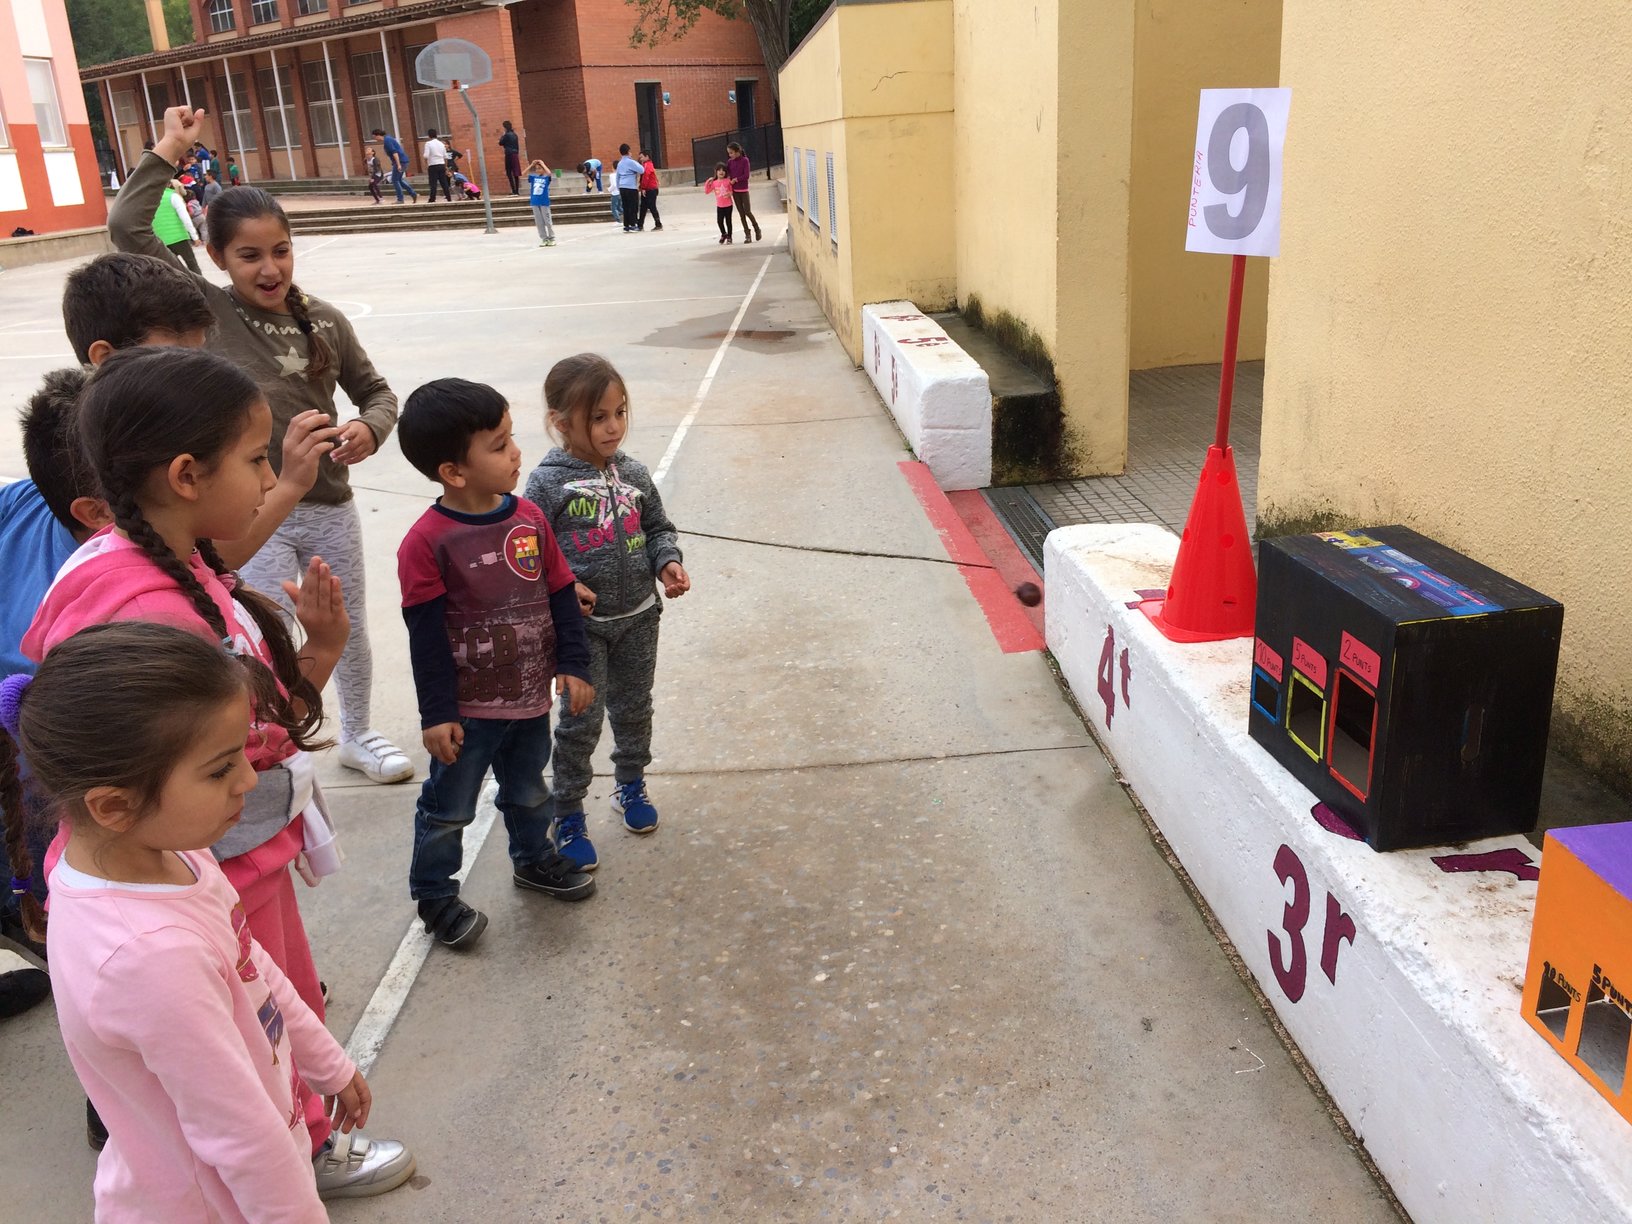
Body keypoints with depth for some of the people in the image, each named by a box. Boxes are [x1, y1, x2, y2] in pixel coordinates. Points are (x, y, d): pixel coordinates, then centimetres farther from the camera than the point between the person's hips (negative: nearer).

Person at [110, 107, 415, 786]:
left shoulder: (324, 320, -1)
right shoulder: (206, 313, -8)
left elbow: (375, 391, 10)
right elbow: (127, 227, -16)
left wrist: (369, 429, -12)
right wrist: (167, 148, -12)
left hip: (331, 506, 4)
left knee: (349, 630, 19)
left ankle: (358, 735, 41)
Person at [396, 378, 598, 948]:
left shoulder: (529, 517, -4)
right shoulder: (428, 542, -20)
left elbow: (561, 596, 4)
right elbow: (426, 636, -17)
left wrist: (573, 664, 3)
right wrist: (437, 713, -14)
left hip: (530, 695, 6)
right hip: (469, 708, -5)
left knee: (529, 792, 26)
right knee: (448, 807, 11)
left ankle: (533, 859, 49)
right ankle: (434, 895, 31)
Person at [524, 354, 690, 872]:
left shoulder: (632, 474, 1)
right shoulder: (547, 483, -14)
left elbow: (657, 528, 12)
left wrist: (668, 562, -6)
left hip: (638, 617, 5)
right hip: (581, 624, -5)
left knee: (634, 708, 20)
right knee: (582, 720, 2)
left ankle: (630, 786, 42)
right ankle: (568, 816, 19)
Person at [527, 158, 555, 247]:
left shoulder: (546, 178, -1)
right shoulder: (533, 178, 10)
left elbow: (549, 173, -21)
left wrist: (542, 164, -10)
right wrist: (531, 165, 0)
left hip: (544, 202, -4)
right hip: (535, 203, 4)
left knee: (548, 221, 2)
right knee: (539, 222, 6)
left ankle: (552, 239, 10)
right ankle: (544, 239, 12)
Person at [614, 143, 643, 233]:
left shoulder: (620, 163, 16)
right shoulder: (631, 162, -8)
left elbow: (617, 178, 20)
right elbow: (641, 170, -15)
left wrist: (619, 189, 26)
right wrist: (636, 162, 1)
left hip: (622, 188, 7)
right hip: (631, 188, -7)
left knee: (626, 208, 9)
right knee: (633, 207, -3)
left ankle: (626, 226, 7)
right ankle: (632, 225, -8)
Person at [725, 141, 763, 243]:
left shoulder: (745, 160, -9)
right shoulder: (730, 161, 4)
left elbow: (746, 175, -15)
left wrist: (736, 179, -16)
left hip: (743, 190, -5)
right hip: (734, 190, 5)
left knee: (747, 211, -6)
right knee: (741, 213, 5)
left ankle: (757, 229, 17)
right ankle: (747, 235, 10)